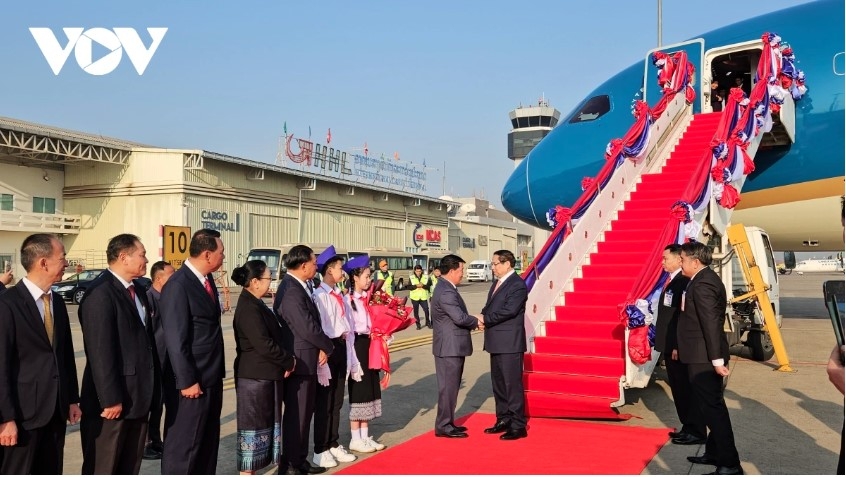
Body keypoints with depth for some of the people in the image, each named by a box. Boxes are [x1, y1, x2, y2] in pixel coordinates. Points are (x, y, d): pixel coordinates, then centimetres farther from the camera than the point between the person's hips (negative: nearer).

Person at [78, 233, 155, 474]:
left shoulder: (137, 289, 10)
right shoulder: (100, 293, -17)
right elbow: (99, 352, -20)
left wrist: (149, 387, 11)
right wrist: (110, 399, -20)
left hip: (138, 394, 8)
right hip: (113, 397, -8)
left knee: (130, 466, 18)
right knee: (101, 469, 6)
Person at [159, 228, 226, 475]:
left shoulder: (207, 279, 9)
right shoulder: (178, 286, -18)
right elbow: (175, 340, -19)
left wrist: (217, 373, 14)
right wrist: (187, 381, -18)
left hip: (211, 378, 9)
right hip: (192, 381, -9)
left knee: (208, 441, 18)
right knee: (183, 445, 3)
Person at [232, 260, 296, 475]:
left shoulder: (255, 304, 11)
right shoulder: (249, 308, -20)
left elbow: (273, 336, 15)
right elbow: (264, 345, -23)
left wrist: (285, 360, 1)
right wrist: (289, 360, -10)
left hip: (263, 374, 10)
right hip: (255, 376, -10)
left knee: (261, 424, 15)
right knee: (253, 425, -1)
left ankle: (250, 471, 25)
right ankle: (247, 472, 9)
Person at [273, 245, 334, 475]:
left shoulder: (299, 287, 10)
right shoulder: (291, 291, -23)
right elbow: (307, 327, -25)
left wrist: (321, 348, -2)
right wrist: (327, 347, -9)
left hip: (306, 360, 10)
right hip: (298, 362, -10)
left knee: (304, 413, 18)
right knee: (296, 415, 1)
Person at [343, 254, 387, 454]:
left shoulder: (367, 297, 9)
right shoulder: (348, 299, -14)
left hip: (370, 346, 8)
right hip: (357, 346, -8)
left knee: (370, 388, 11)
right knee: (358, 390, 0)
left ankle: (365, 436, 21)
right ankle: (355, 439, 11)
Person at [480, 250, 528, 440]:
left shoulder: (518, 284, -13)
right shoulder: (497, 283, 16)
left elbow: (509, 310, -23)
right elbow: (489, 306, 16)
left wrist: (486, 319, -15)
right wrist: (484, 316, -6)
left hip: (510, 343, -10)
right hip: (497, 342, 10)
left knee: (513, 384, -4)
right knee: (498, 384, 16)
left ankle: (518, 426, 4)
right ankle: (503, 420, 28)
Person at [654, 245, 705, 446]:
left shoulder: (684, 282, -18)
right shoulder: (672, 281, 12)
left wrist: (678, 346, -22)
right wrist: (667, 346, 16)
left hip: (679, 347, -10)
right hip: (670, 346, 10)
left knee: (687, 389, 1)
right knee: (678, 389, 17)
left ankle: (696, 432, 11)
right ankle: (688, 427, 28)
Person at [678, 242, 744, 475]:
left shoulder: (702, 284, -20)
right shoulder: (705, 279, 13)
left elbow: (711, 323, -24)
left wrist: (717, 360, -23)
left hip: (704, 358, -11)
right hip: (703, 356, 11)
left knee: (712, 407, -6)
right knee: (712, 406, 18)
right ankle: (714, 452, 29)